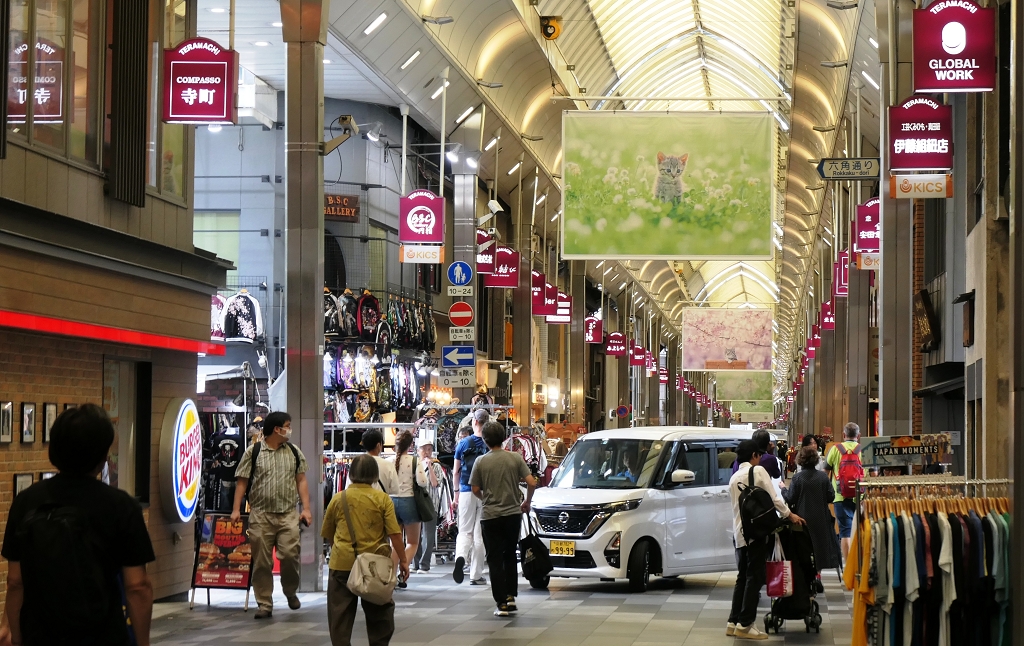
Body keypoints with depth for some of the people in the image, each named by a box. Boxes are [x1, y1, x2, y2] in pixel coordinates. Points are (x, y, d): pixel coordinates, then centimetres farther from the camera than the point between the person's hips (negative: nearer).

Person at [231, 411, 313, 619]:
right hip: (261, 514, -1)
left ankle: (291, 592, 17)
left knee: (290, 554, -9)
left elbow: (301, 481, 11)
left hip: (288, 514, 1)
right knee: (261, 561, 0)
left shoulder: (294, 452, 10)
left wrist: (306, 508, 2)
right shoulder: (253, 452, 2)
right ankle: (264, 604, 8)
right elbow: (242, 482, 2)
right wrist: (236, 509, -5)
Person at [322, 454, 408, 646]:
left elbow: (327, 534, 11)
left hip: (342, 564, 0)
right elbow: (394, 533, -7)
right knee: (379, 613, 14)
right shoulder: (382, 499, -4)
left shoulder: (338, 499, 1)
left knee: (340, 614, 6)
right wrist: (403, 560, 1)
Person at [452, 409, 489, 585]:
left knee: (465, 531, 8)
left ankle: (460, 557, -23)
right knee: (480, 534, 7)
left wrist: (456, 496, 15)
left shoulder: (463, 443, 1)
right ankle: (476, 575, 8)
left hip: (466, 492, 0)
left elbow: (456, 472, 5)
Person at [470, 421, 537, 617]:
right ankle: (511, 596, 16)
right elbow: (531, 482, -6)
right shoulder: (515, 458, -2)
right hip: (513, 513, 2)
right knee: (510, 556, 20)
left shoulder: (481, 461, -6)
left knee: (495, 560, 2)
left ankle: (502, 603, -1)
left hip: (490, 516, -2)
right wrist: (526, 503, 11)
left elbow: (475, 490, -2)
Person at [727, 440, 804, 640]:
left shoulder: (734, 478, 15)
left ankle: (734, 622, 11)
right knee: (755, 577, -4)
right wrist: (789, 515, 2)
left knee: (743, 577, 13)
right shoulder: (758, 471, -5)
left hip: (739, 533, 7)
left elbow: (736, 505, 14)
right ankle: (745, 624, -7)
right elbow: (773, 497, -9)